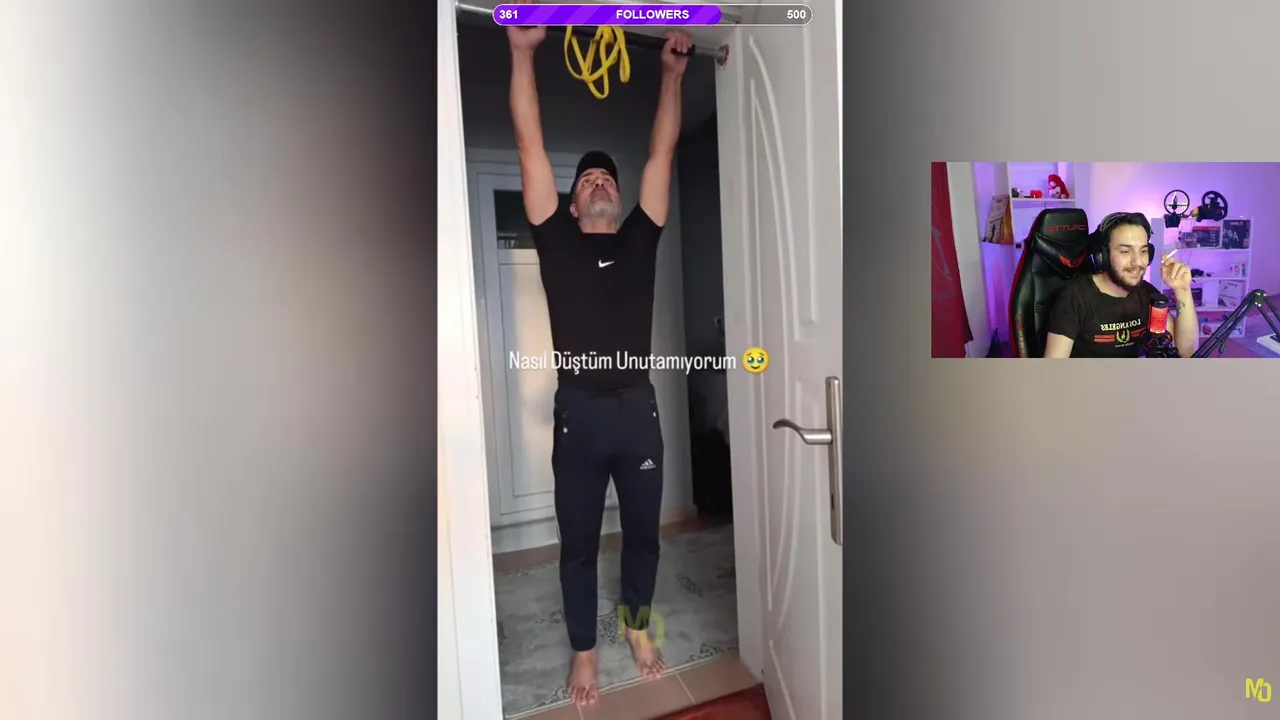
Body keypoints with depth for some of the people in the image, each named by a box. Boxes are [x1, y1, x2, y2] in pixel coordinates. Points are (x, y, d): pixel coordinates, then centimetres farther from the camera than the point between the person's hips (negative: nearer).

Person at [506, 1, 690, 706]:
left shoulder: (641, 238, 9)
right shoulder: (556, 239, 4)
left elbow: (662, 152, 11)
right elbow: (530, 145, 3)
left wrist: (671, 73, 14)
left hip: (638, 411, 2)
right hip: (578, 416, -1)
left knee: (643, 533, 17)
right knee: (578, 542, 13)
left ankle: (638, 625, 43)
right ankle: (584, 649, 36)